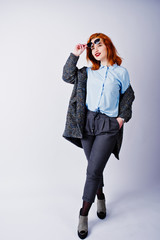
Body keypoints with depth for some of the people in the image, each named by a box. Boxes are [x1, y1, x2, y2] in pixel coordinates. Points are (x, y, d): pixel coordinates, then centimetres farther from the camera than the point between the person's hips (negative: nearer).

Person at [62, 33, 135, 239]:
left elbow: (128, 96, 12)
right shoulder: (88, 72, 13)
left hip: (109, 126, -3)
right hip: (88, 122, 3)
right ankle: (100, 197, 39)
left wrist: (122, 117, 1)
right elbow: (67, 76, 8)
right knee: (95, 167, 13)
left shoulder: (121, 72, 6)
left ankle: (83, 215, 7)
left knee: (93, 170, -7)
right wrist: (75, 55, 5)